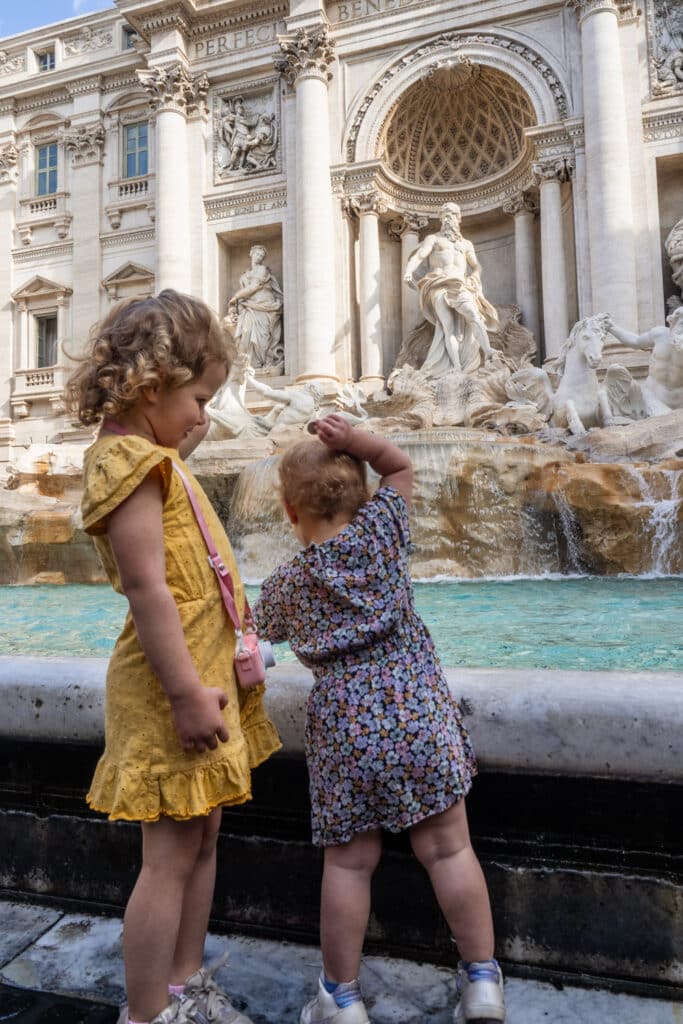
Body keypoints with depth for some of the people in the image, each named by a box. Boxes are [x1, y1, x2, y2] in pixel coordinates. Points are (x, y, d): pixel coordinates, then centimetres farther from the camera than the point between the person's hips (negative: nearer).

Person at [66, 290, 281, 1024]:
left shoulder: (145, 455, 14)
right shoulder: (127, 457, -16)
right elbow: (146, 586, -23)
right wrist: (187, 693, -23)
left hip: (201, 675, 10)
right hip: (174, 686, -10)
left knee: (202, 835, 18)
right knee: (172, 853, 2)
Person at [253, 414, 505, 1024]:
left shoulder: (282, 585, 7)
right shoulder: (381, 528, 2)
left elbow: (267, 630, 27)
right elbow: (400, 466, 17)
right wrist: (354, 439, 4)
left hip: (342, 725, 1)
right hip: (417, 707, 0)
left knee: (348, 864, 12)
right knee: (448, 848, 11)